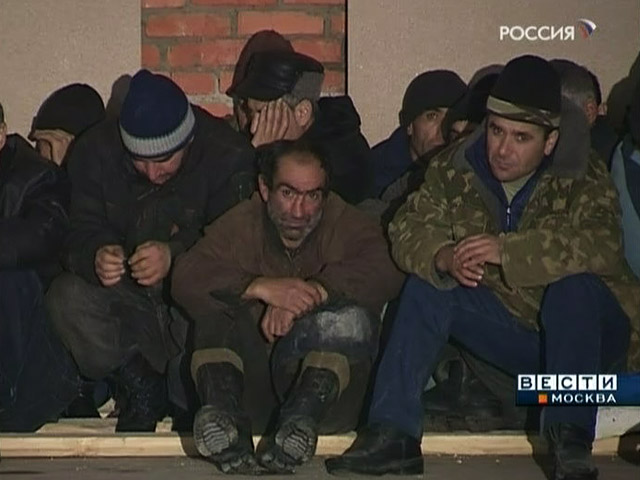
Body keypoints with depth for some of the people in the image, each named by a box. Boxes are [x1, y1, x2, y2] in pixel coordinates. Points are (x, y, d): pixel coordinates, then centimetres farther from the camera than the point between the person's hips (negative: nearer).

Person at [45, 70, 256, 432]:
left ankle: (189, 397, -2)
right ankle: (138, 386, -8)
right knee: (67, 296, -25)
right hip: (125, 299, 3)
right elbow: (83, 231, -7)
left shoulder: (228, 155, -14)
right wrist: (96, 256, -33)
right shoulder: (96, 152, -5)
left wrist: (176, 254, -40)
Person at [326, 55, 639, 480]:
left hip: (586, 330, -4)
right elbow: (409, 228, -8)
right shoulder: (457, 169, -4)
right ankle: (393, 434, -20)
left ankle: (571, 439, -33)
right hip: (510, 330, 4)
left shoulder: (583, 175, -18)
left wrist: (508, 250, -42)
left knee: (573, 284, -34)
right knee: (427, 283, -13)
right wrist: (442, 258, -32)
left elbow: (603, 247, -34)